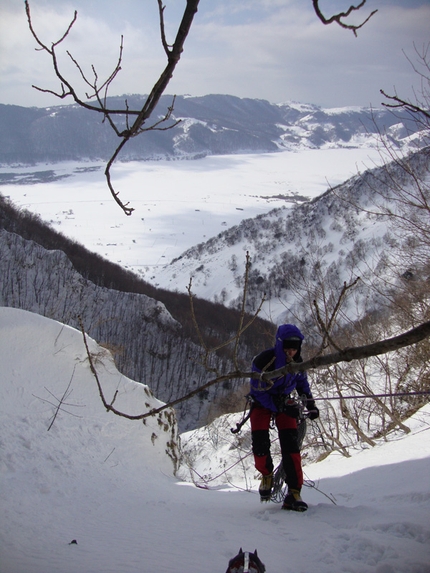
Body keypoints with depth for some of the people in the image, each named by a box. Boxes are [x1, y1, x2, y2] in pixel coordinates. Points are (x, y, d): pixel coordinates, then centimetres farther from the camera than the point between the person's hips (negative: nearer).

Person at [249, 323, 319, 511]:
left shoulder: (297, 361, -13)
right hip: (262, 402, -3)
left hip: (284, 401, 3)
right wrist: (282, 407, -29)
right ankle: (266, 475, 16)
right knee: (260, 443, -17)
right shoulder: (263, 360, -29)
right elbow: (258, 391, -23)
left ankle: (294, 493, -9)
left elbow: (302, 382, 9)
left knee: (291, 445, -13)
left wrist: (310, 404, 2)